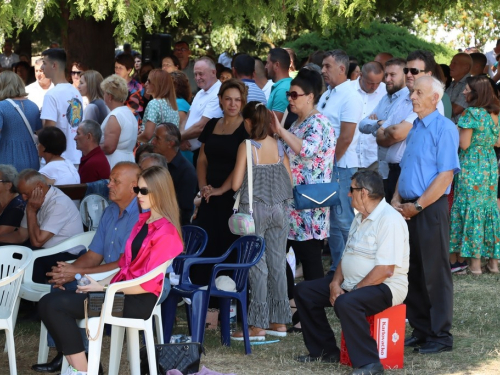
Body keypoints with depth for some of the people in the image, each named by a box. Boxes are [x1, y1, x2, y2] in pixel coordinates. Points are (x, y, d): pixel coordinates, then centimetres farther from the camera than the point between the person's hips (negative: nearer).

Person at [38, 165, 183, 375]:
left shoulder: (166, 233, -13)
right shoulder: (143, 221, 16)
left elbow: (148, 284, -17)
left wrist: (103, 288, -13)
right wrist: (103, 282, 3)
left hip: (139, 301, -9)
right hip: (122, 288, 9)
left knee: (57, 306, -20)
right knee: (48, 303, -6)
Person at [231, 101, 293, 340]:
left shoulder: (246, 147, -11)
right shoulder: (279, 146, 2)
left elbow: (236, 184, -10)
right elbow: (289, 180, 5)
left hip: (254, 209, -5)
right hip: (279, 209, 5)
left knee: (257, 266, -1)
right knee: (278, 263, 10)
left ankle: (258, 325, -1)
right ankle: (279, 322, 15)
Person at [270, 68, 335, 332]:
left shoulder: (319, 124, -11)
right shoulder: (297, 123, 16)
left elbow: (307, 149, -31)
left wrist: (280, 131, -27)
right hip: (290, 203, 10)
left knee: (310, 260, -4)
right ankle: (290, 303, 22)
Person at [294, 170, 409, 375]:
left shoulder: (389, 220, -20)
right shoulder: (360, 218, 12)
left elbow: (385, 270, -25)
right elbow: (346, 256, 16)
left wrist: (353, 290, -21)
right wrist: (336, 283, -3)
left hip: (385, 286, -10)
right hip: (352, 283, 10)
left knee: (346, 303, -38)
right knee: (304, 291, 7)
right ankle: (324, 350, 12)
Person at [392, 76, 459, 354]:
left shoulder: (444, 128, -11)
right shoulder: (415, 128, 15)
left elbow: (446, 174, -16)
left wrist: (418, 205, -16)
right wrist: (397, 200, 7)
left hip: (431, 209, -8)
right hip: (409, 210, 8)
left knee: (435, 274, -3)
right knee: (414, 272, 11)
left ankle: (441, 336, 3)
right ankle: (420, 330, 20)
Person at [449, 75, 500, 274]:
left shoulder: (471, 113, -14)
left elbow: (464, 144, -15)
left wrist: (458, 130, 1)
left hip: (471, 167, -7)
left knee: (471, 211, -1)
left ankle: (475, 263, 0)